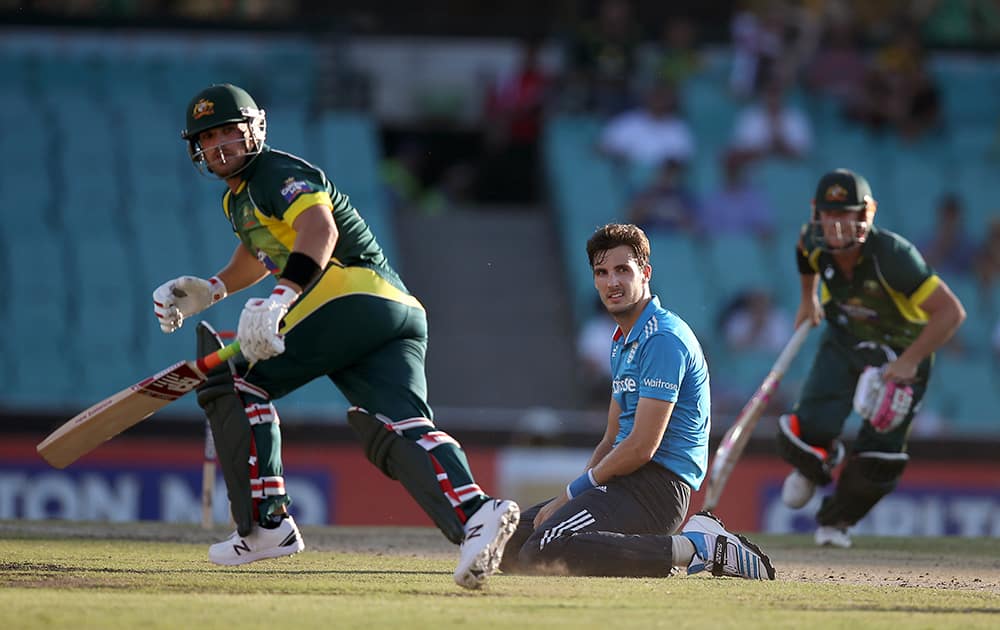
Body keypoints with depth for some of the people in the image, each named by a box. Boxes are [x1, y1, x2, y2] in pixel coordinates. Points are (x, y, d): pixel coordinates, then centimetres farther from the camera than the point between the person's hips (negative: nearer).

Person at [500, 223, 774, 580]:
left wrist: (572, 493, -9)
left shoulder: (663, 339, -13)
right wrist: (574, 496, 7)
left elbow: (642, 447, -18)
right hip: (627, 480, 11)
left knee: (544, 552, -28)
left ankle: (695, 547, -16)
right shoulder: (622, 339, 21)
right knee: (511, 541, 9)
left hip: (658, 483, -11)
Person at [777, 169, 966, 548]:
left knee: (878, 458, -8)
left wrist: (909, 363, -35)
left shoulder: (892, 256, -36)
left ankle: (836, 519, 23)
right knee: (806, 433, -15)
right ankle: (815, 466, 25)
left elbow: (951, 311, -35)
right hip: (844, 342, 3)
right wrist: (808, 298, 19)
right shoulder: (815, 241, -20)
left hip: (902, 353, -3)